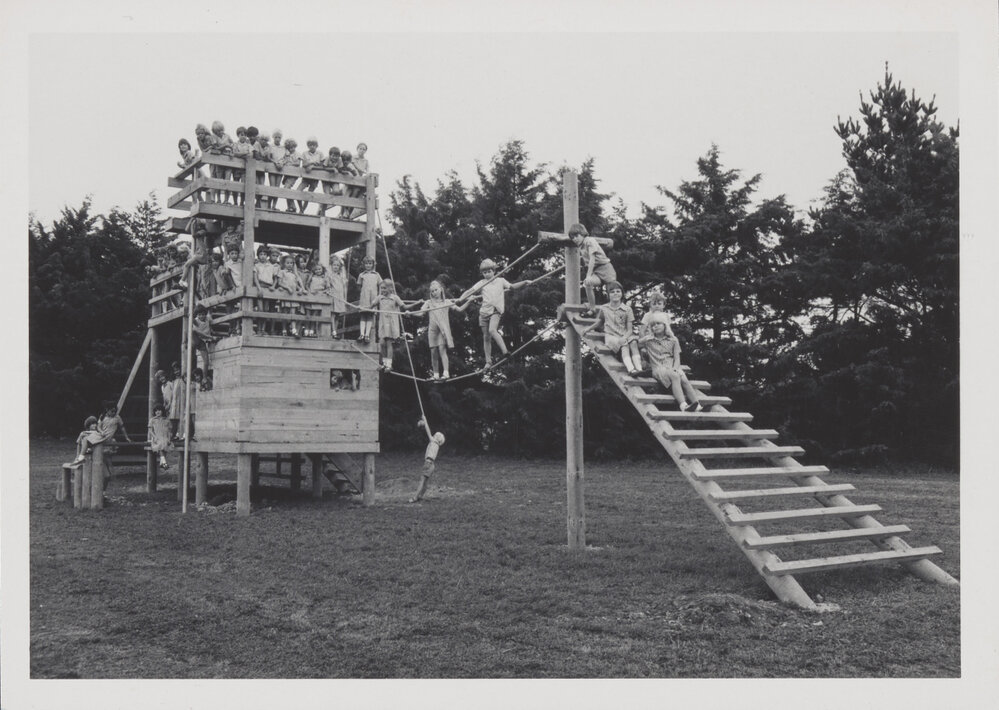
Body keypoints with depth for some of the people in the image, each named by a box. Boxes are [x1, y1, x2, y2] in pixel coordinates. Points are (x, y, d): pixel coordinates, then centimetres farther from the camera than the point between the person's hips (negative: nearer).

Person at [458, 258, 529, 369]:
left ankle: (504, 351, -23)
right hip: (484, 311, 3)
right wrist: (461, 299, -11)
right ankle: (488, 361, 11)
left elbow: (512, 287, 13)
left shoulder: (500, 281, 8)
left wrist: (524, 282, 2)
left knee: (492, 330, -29)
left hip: (496, 310, -3)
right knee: (486, 337, 5)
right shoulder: (482, 283, 10)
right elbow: (471, 291, 3)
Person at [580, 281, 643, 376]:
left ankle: (639, 368, -47)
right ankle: (630, 369, -55)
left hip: (625, 336, 1)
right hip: (611, 336, -1)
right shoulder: (604, 309, 10)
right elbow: (599, 322, 30)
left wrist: (624, 338, -19)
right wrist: (588, 328, 17)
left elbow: (630, 329, 0)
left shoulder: (627, 309, 6)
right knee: (624, 345, -34)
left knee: (633, 342, -34)